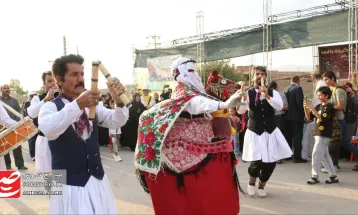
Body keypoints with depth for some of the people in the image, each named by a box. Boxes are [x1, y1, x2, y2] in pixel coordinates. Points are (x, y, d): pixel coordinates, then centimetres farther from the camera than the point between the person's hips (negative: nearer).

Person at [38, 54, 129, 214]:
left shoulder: (91, 105, 7)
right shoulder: (50, 107, -10)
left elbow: (117, 122, -5)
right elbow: (49, 131, -31)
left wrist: (119, 100, -25)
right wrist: (77, 105, -45)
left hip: (97, 179, 5)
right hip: (69, 184, -5)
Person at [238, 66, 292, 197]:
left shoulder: (273, 92, 2)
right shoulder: (248, 93, -3)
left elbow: (279, 107, -15)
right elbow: (240, 110, -15)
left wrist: (267, 96, -28)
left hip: (271, 132, 3)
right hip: (254, 132, -2)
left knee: (271, 161, 3)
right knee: (257, 161, -12)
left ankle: (262, 185, 30)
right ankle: (252, 181, 23)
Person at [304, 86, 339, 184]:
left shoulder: (329, 107, -9)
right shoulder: (319, 106, 14)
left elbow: (321, 118, -22)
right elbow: (309, 117, 10)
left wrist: (312, 108, -25)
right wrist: (306, 108, -6)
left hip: (324, 135, -8)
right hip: (318, 134, 8)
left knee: (316, 155, -9)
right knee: (324, 156, 11)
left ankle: (315, 177, -2)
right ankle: (333, 176, 18)